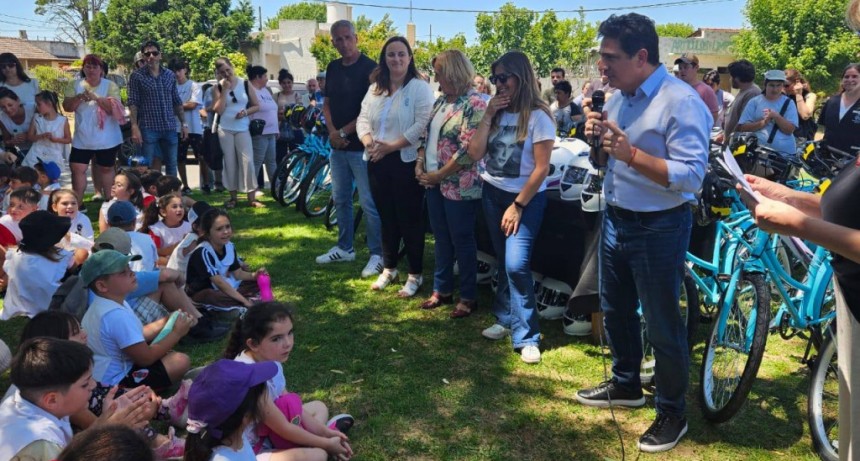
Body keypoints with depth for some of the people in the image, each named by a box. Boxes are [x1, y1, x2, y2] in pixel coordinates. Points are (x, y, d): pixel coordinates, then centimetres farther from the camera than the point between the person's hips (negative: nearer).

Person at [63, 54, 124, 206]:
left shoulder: (110, 86, -3)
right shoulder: (74, 85, 4)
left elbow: (114, 108, -13)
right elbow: (67, 107, -3)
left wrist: (96, 97, -24)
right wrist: (80, 97, -20)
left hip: (107, 139, -2)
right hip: (82, 139, 2)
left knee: (106, 168, 11)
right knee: (77, 169, -1)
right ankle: (77, 204, 7)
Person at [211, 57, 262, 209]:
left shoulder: (245, 84, 3)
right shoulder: (217, 87, 2)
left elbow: (256, 105, 6)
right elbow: (218, 110, -8)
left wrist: (245, 112, -13)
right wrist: (224, 90, -13)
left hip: (243, 129, 0)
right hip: (225, 130, 1)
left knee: (247, 161, -7)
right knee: (230, 163, 3)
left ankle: (252, 197, -3)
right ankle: (233, 196, 12)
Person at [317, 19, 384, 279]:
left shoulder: (370, 68, -9)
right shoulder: (333, 68, 12)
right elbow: (327, 103, 15)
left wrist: (344, 132, -10)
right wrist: (332, 131, -3)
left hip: (362, 146, -7)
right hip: (338, 146, 7)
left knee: (369, 204, -4)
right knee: (340, 200, 15)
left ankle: (377, 254, 6)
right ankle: (344, 248, 28)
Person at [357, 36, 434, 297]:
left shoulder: (420, 87, -7)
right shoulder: (375, 88, 13)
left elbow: (422, 125, -16)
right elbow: (363, 119, 10)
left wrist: (391, 146, -19)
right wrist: (368, 141, -11)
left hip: (406, 161, -6)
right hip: (377, 162, 6)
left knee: (410, 219, 1)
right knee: (387, 218, 16)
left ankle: (415, 275, 13)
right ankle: (388, 269, 30)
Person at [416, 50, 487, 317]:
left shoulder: (474, 103, -16)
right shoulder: (441, 101, 11)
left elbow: (469, 149, -22)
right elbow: (427, 136, 18)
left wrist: (439, 175, -17)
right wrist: (420, 164, 2)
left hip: (459, 185, -8)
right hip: (434, 183, 8)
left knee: (462, 241, 3)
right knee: (441, 239, 16)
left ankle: (468, 297, 17)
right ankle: (442, 290, 29)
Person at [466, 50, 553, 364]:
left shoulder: (538, 116, -12)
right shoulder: (497, 113, 6)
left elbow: (541, 168, -14)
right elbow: (475, 154, -3)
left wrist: (517, 206, -13)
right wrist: (488, 115, -10)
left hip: (526, 198, -6)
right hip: (492, 193, 6)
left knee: (516, 265, -15)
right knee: (503, 263, 13)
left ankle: (527, 336, -4)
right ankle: (507, 319, 27)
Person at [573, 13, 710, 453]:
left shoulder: (681, 102, -19)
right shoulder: (618, 98, 6)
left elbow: (692, 174, -26)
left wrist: (630, 153, -32)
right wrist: (597, 139, -7)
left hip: (659, 228, -8)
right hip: (615, 219, 8)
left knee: (661, 324, 4)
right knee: (615, 311, 20)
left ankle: (672, 413, 23)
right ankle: (625, 384, 42)